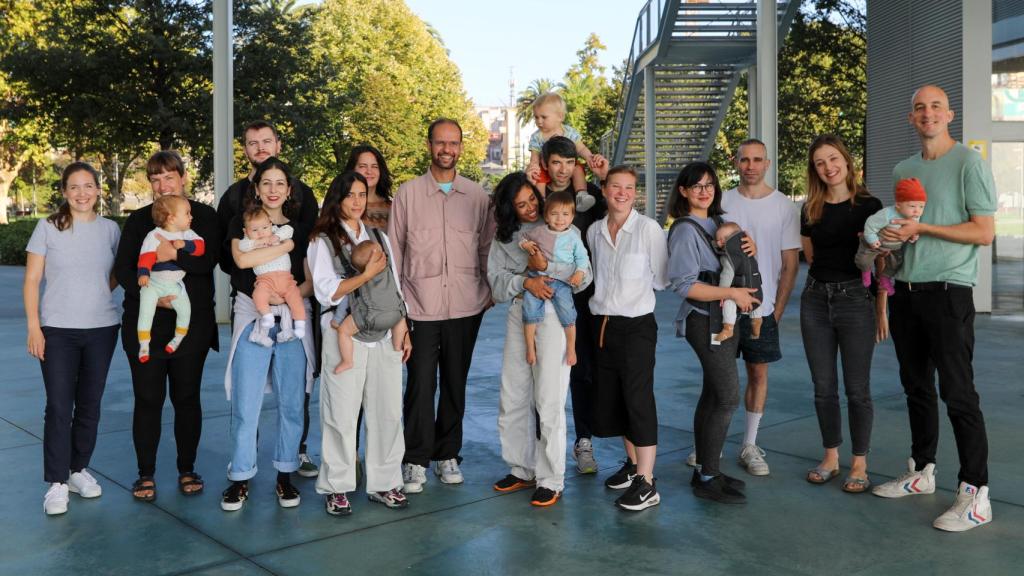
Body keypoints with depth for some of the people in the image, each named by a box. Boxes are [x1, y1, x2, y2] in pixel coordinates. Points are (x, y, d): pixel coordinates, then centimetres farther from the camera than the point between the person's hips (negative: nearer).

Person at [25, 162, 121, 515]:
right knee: (59, 406, -3)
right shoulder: (48, 227, -1)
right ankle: (57, 483, 5)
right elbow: (32, 280, -1)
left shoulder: (110, 229, 5)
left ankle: (78, 469, 25)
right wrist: (33, 326, -8)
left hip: (101, 329, 2)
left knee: (90, 404, 10)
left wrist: (97, 292, -2)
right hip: (57, 330, -2)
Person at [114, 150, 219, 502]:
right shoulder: (138, 221, 9)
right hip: (146, 325, 1)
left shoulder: (203, 216, 4)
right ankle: (146, 474, 15)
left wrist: (175, 255, -27)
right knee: (148, 399, 3)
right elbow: (122, 269, -1)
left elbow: (209, 259, -11)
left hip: (192, 324, -1)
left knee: (187, 397, 7)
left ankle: (187, 470, 20)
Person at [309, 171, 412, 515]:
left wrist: (404, 332, 13)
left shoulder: (380, 238, 16)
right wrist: (367, 273, -11)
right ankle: (336, 487, 11)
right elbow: (326, 292, -9)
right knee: (342, 413, -1)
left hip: (384, 336, 4)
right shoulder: (323, 241, 1)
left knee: (388, 411, 4)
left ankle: (383, 483, 16)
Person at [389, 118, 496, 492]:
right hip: (420, 306, -2)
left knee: (455, 385, 10)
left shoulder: (477, 196, 7)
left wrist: (489, 293, 6)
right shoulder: (408, 194, 2)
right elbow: (394, 251, 4)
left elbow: (487, 248, 12)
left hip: (465, 307, 2)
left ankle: (447, 455, 23)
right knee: (420, 386, -1)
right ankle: (416, 461, 10)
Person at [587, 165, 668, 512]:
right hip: (603, 324, 6)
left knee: (638, 399, -7)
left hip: (637, 325, -6)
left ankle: (646, 484, -1)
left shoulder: (648, 228, -9)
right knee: (609, 399, 12)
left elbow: (661, 280, -6)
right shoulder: (594, 231, 7)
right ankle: (633, 463, 31)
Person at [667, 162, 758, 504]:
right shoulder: (686, 230, -11)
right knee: (728, 397, -10)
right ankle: (708, 478, -2)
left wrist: (749, 248, 2)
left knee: (713, 395, 11)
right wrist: (733, 293, -18)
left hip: (726, 318, 8)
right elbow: (683, 284, -18)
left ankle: (704, 471, 19)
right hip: (705, 321, -8)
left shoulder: (718, 223, 14)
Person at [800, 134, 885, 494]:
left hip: (855, 299, -4)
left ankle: (859, 464, 14)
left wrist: (881, 310, -4)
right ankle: (830, 458, 24)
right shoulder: (810, 210, 8)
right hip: (815, 300, 4)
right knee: (823, 387, 10)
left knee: (857, 388, 2)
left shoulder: (868, 206, -3)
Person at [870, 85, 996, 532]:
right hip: (906, 290, 7)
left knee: (957, 391, -7)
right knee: (916, 387, 14)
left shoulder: (969, 163, -5)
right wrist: (883, 239, 1)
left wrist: (921, 228, -15)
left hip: (948, 291, -7)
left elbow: (984, 232, -11)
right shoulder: (902, 170, 15)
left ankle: (975, 495, -1)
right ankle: (921, 472, 26)